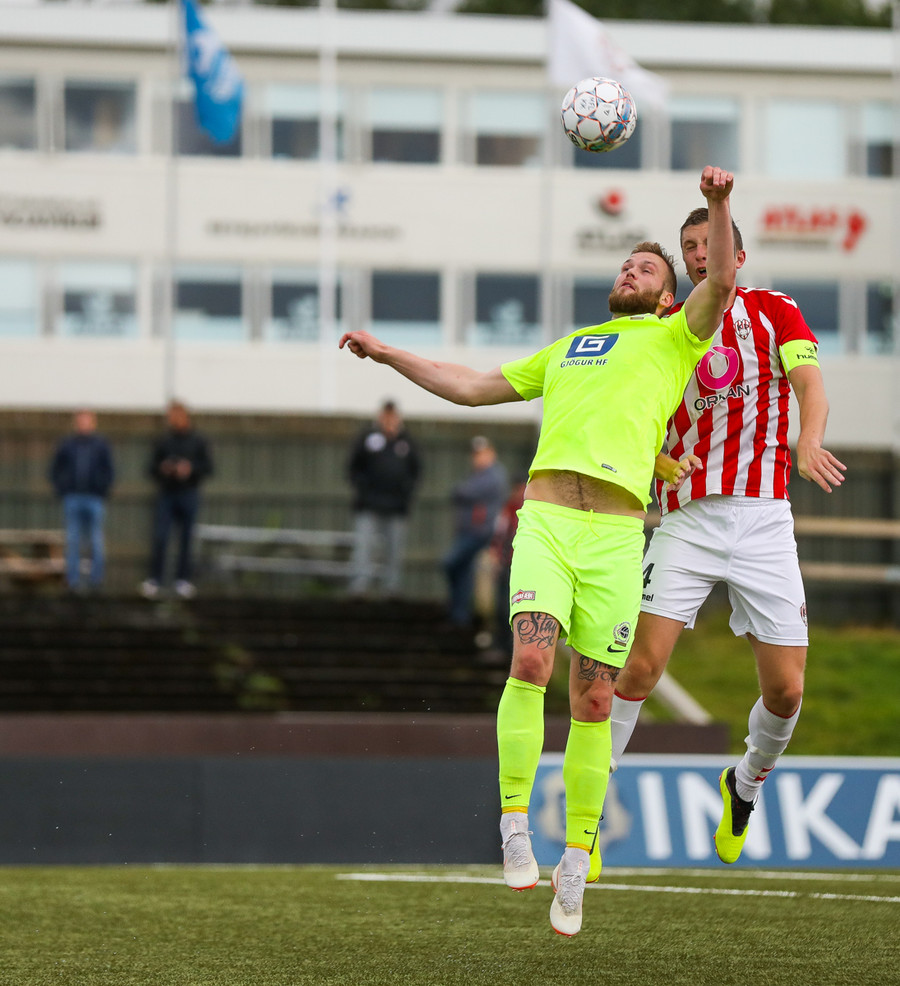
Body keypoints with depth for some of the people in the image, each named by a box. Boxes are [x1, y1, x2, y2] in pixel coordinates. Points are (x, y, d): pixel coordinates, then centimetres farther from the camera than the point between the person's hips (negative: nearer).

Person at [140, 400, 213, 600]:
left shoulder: (198, 442, 7)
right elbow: (152, 469, 11)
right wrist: (162, 469, -11)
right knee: (159, 537, -10)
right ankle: (154, 579, -10)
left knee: (186, 539, 0)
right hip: (165, 494, 0)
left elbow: (208, 468, 3)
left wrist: (191, 469, -14)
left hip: (188, 494, 0)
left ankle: (183, 580, 7)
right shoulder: (162, 442, 10)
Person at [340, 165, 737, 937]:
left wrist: (720, 205, -15)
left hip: (616, 534, -2)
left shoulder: (674, 340, 18)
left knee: (594, 702, -2)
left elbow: (721, 281, 0)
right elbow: (474, 387, 36)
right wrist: (389, 355, 32)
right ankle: (515, 822, -17)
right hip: (545, 518, 2)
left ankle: (577, 860, 8)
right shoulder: (565, 350, 29)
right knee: (532, 659, -22)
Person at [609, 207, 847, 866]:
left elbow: (811, 386, -8)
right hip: (686, 517, 0)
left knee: (786, 688, -3)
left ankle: (747, 783, 28)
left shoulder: (774, 310, 7)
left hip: (763, 517, 0)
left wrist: (808, 443, -30)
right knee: (641, 665, -15)